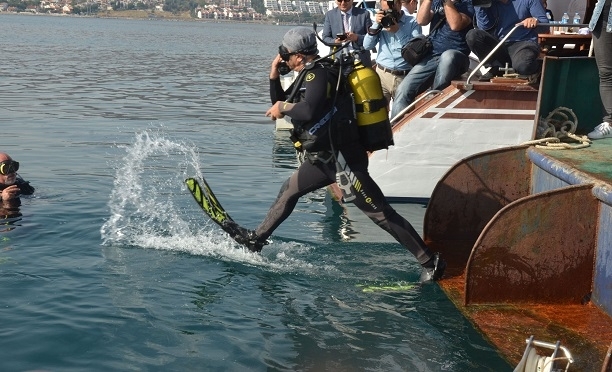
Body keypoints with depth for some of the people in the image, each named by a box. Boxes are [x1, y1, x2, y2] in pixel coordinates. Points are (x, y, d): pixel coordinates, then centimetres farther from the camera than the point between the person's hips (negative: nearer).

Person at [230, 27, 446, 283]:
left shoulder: (318, 73, -15)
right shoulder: (308, 75, 16)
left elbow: (309, 110, -32)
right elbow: (279, 104, 25)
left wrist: (284, 107, -14)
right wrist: (274, 73, 13)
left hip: (345, 160, -10)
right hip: (325, 158, 10)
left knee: (380, 213, -10)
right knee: (289, 191, 20)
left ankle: (430, 261, -6)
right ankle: (256, 239, 35)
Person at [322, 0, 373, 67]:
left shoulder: (364, 14, 2)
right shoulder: (330, 15, 7)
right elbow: (325, 37, 6)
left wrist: (357, 37, -21)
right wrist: (335, 41, -18)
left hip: (361, 59, 0)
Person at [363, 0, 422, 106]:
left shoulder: (413, 22, 1)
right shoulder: (382, 22, 12)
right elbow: (367, 46, 5)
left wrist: (398, 31, -14)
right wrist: (376, 24, -5)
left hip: (404, 77, -2)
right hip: (382, 74, 2)